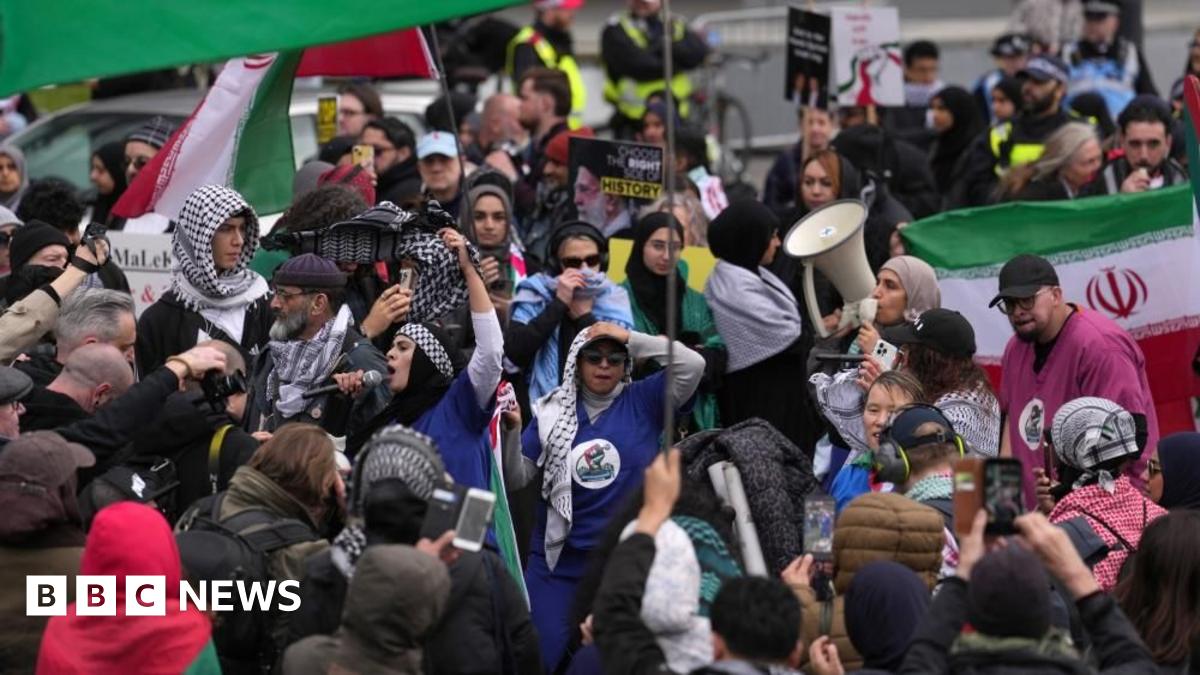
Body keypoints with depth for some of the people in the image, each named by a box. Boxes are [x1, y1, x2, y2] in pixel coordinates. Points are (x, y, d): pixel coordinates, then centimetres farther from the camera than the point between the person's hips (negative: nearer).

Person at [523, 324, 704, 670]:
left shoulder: (643, 402, 0)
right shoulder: (553, 410, 3)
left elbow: (692, 364, -14)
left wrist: (631, 339, -13)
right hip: (559, 558, 1)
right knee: (540, 655, -4)